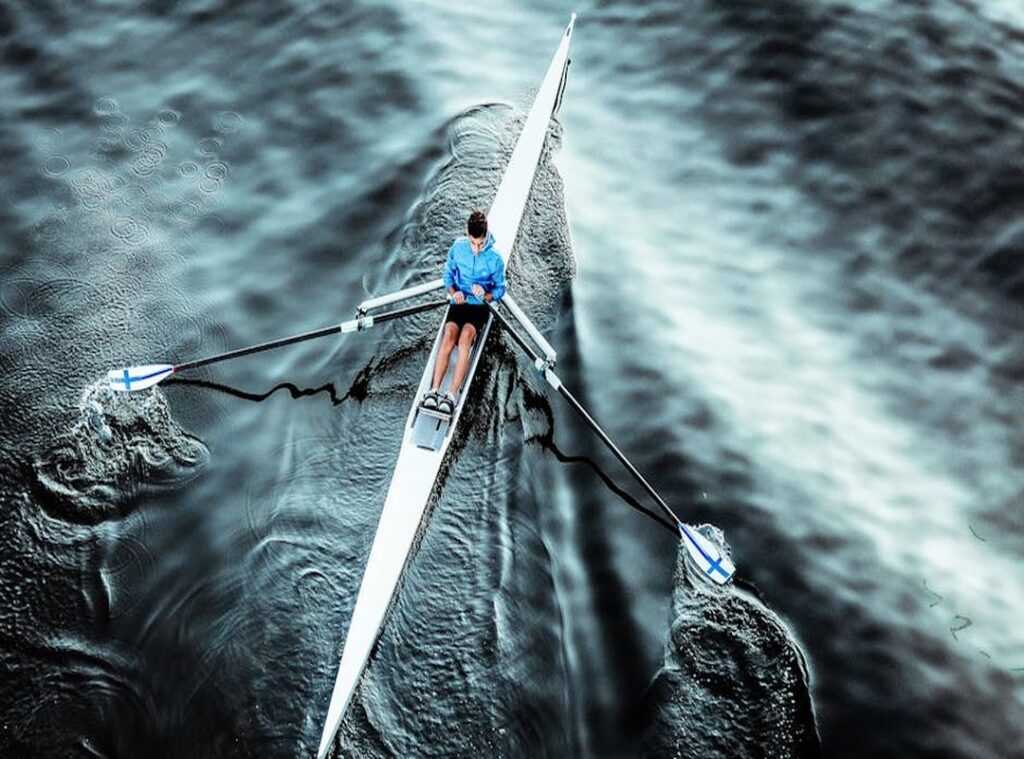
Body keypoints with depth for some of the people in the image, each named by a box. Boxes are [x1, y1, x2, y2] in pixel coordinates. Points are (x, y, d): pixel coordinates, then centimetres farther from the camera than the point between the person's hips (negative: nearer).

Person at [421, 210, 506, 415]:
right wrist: (453, 292, -7)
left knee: (466, 335, -31)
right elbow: (448, 273, 12)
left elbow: (500, 289, 4)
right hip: (459, 303, 2)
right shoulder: (457, 248, 0)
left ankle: (452, 394, -38)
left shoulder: (495, 259, -6)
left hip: (480, 307, -2)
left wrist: (486, 295, -18)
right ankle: (434, 390, -34)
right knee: (449, 333, -28)